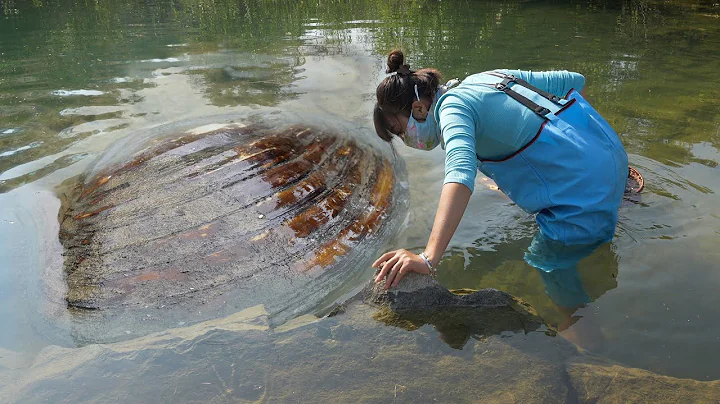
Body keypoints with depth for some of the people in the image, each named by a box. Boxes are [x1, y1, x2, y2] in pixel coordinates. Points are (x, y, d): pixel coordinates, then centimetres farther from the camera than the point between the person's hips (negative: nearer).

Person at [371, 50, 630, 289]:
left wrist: (428, 258, -48)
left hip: (584, 197, -9)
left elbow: (460, 174, -40)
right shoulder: (487, 77, 7)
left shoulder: (452, 107, -19)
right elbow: (575, 80, 16)